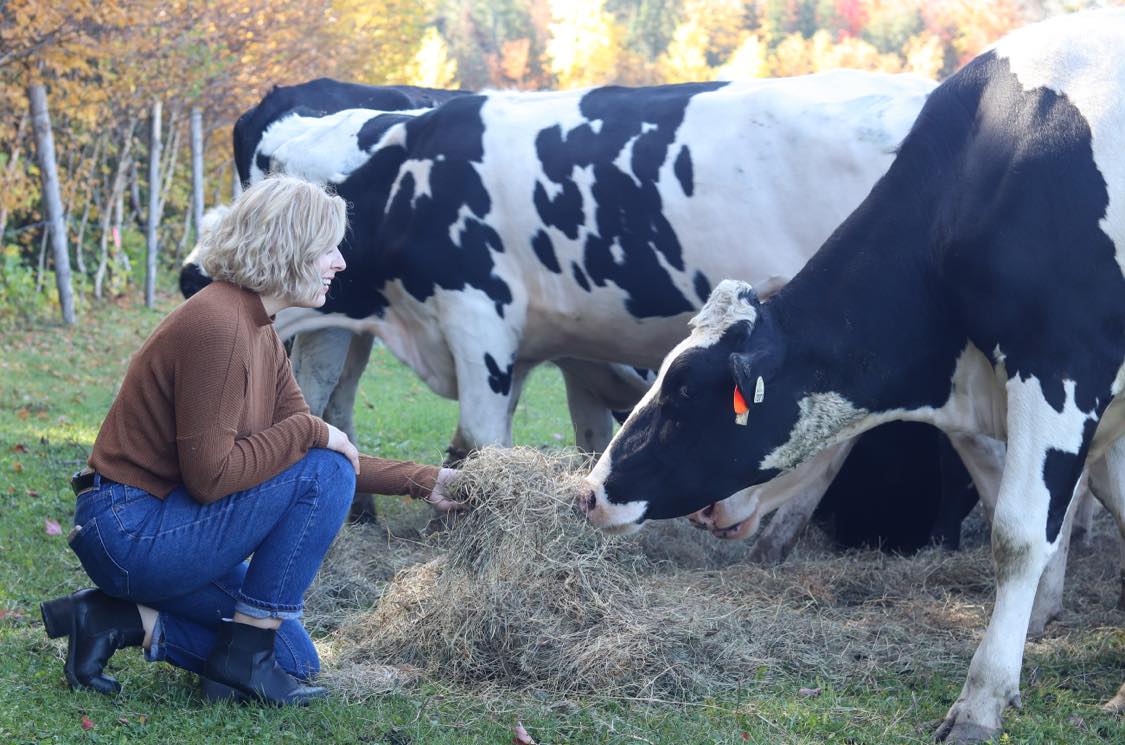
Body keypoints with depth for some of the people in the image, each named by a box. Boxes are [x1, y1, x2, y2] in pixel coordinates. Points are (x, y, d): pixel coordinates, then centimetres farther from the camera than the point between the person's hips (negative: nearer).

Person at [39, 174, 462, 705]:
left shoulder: (258, 333, 11)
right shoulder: (216, 326, -21)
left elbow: (308, 443, 13)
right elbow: (211, 473, -24)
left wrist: (423, 482, 9)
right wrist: (309, 432, -15)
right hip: (130, 533, -10)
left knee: (293, 659, 14)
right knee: (326, 472, -15)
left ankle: (126, 618, 6)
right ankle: (244, 659, -8)